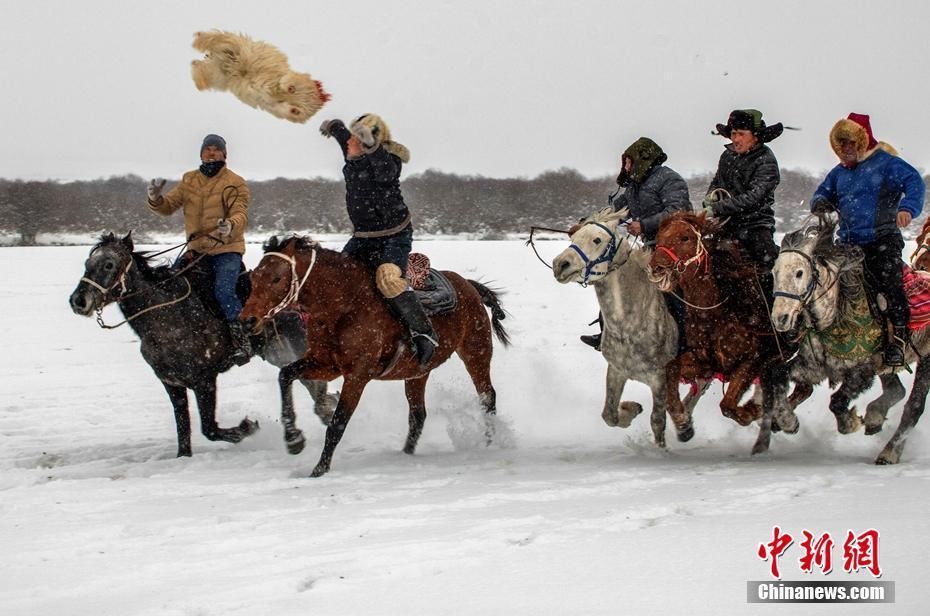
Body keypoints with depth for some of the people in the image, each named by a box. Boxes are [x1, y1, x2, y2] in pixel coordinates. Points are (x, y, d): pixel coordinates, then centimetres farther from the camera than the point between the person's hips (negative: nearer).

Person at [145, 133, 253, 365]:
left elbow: (240, 214, -15)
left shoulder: (235, 183, -3)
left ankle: (241, 338, -13)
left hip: (227, 249, -5)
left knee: (223, 292, -24)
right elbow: (169, 205, 10)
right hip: (197, 249, 6)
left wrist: (231, 226, -38)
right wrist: (155, 199, -13)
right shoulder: (189, 181, 11)